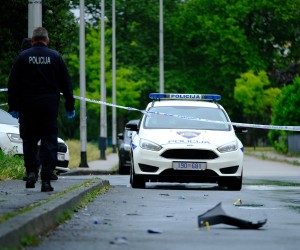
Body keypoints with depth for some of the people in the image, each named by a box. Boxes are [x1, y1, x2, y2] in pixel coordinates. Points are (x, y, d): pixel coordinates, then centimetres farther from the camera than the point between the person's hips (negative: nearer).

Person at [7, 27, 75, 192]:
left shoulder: (23, 56, 0)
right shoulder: (55, 57, 2)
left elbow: (13, 84, 0)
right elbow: (66, 84, 5)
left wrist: (13, 107, 5)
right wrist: (69, 107, 11)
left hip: (28, 106, 0)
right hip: (50, 106, 0)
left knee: (29, 140, 12)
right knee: (49, 141, 2)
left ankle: (31, 171, -3)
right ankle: (46, 180, -4)